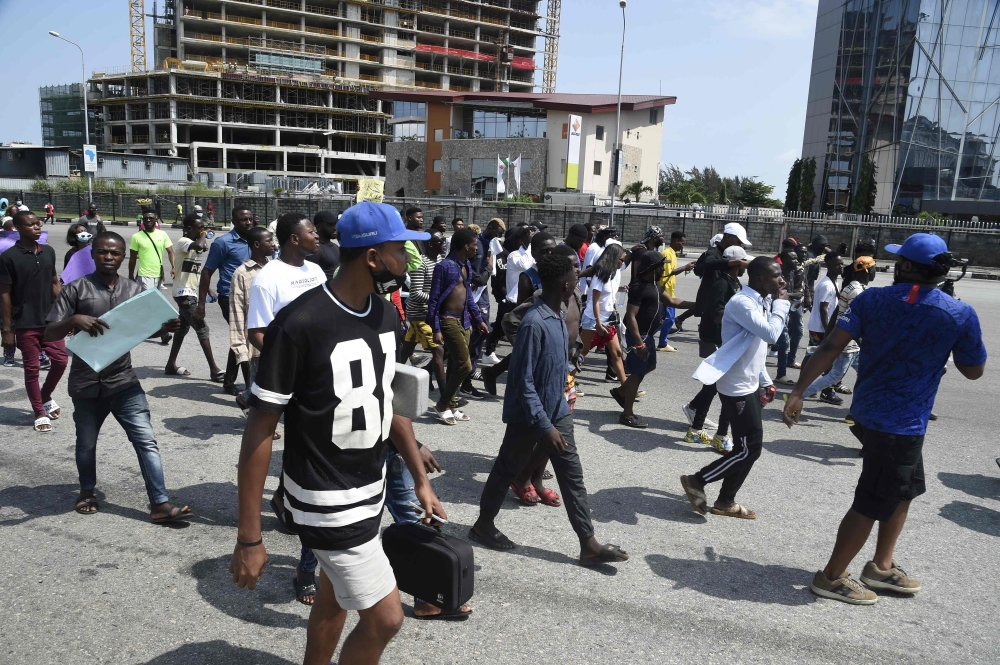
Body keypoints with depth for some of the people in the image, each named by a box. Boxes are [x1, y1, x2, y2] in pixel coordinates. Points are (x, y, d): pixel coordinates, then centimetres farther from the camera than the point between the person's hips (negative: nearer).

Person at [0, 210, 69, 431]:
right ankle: (40, 414, 16)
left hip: (51, 320, 4)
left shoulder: (48, 252, 6)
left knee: (60, 360, 5)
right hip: (25, 324, -4)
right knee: (32, 369, 4)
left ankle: (46, 397, 31)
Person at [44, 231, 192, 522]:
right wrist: (74, 320, -27)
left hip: (124, 380, 2)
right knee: (86, 442, 16)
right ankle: (87, 491, 41)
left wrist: (164, 327, -10)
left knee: (146, 440, -5)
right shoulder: (75, 289, -5)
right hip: (86, 383, -2)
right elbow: (49, 334, -7)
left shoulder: (134, 290, 4)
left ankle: (160, 504, -3)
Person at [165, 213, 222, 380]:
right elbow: (199, 246, -39)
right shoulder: (183, 242, -16)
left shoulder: (193, 243, 14)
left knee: (183, 328, 16)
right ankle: (214, 369, -10)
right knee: (202, 328, -11)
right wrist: (203, 235, -20)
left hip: (190, 293, 10)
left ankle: (171, 365, 26)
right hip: (184, 293, -10)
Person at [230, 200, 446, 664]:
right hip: (327, 502, -7)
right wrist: (248, 538, -16)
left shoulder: (385, 314, -1)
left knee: (333, 602, 23)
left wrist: (420, 480, 13)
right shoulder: (299, 324, -24)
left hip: (370, 490, 7)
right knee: (385, 618, 0)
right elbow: (260, 431, -19)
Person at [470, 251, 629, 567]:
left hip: (557, 411, 8)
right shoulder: (534, 322, -26)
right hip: (528, 416, -8)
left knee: (572, 475, 8)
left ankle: (589, 545, 15)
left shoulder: (558, 316, 3)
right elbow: (524, 381, -25)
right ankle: (483, 525, 31)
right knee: (507, 470, 11)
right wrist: (544, 425, -26)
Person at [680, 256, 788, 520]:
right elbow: (771, 334, -30)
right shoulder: (742, 303, -20)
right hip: (737, 388, -10)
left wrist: (765, 382, 19)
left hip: (751, 385, 10)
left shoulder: (760, 302, 12)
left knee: (750, 447, 12)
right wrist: (781, 303, -16)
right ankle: (697, 481, 7)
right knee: (749, 448, -7)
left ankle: (725, 501, 22)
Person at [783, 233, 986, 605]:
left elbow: (831, 346, -13)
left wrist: (797, 392, -13)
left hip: (868, 413, 6)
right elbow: (974, 370, 2)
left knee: (905, 490, 26)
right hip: (903, 425, -5)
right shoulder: (960, 315, -10)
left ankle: (882, 565, 38)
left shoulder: (872, 300, -5)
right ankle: (831, 578, 17)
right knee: (872, 504, 6)